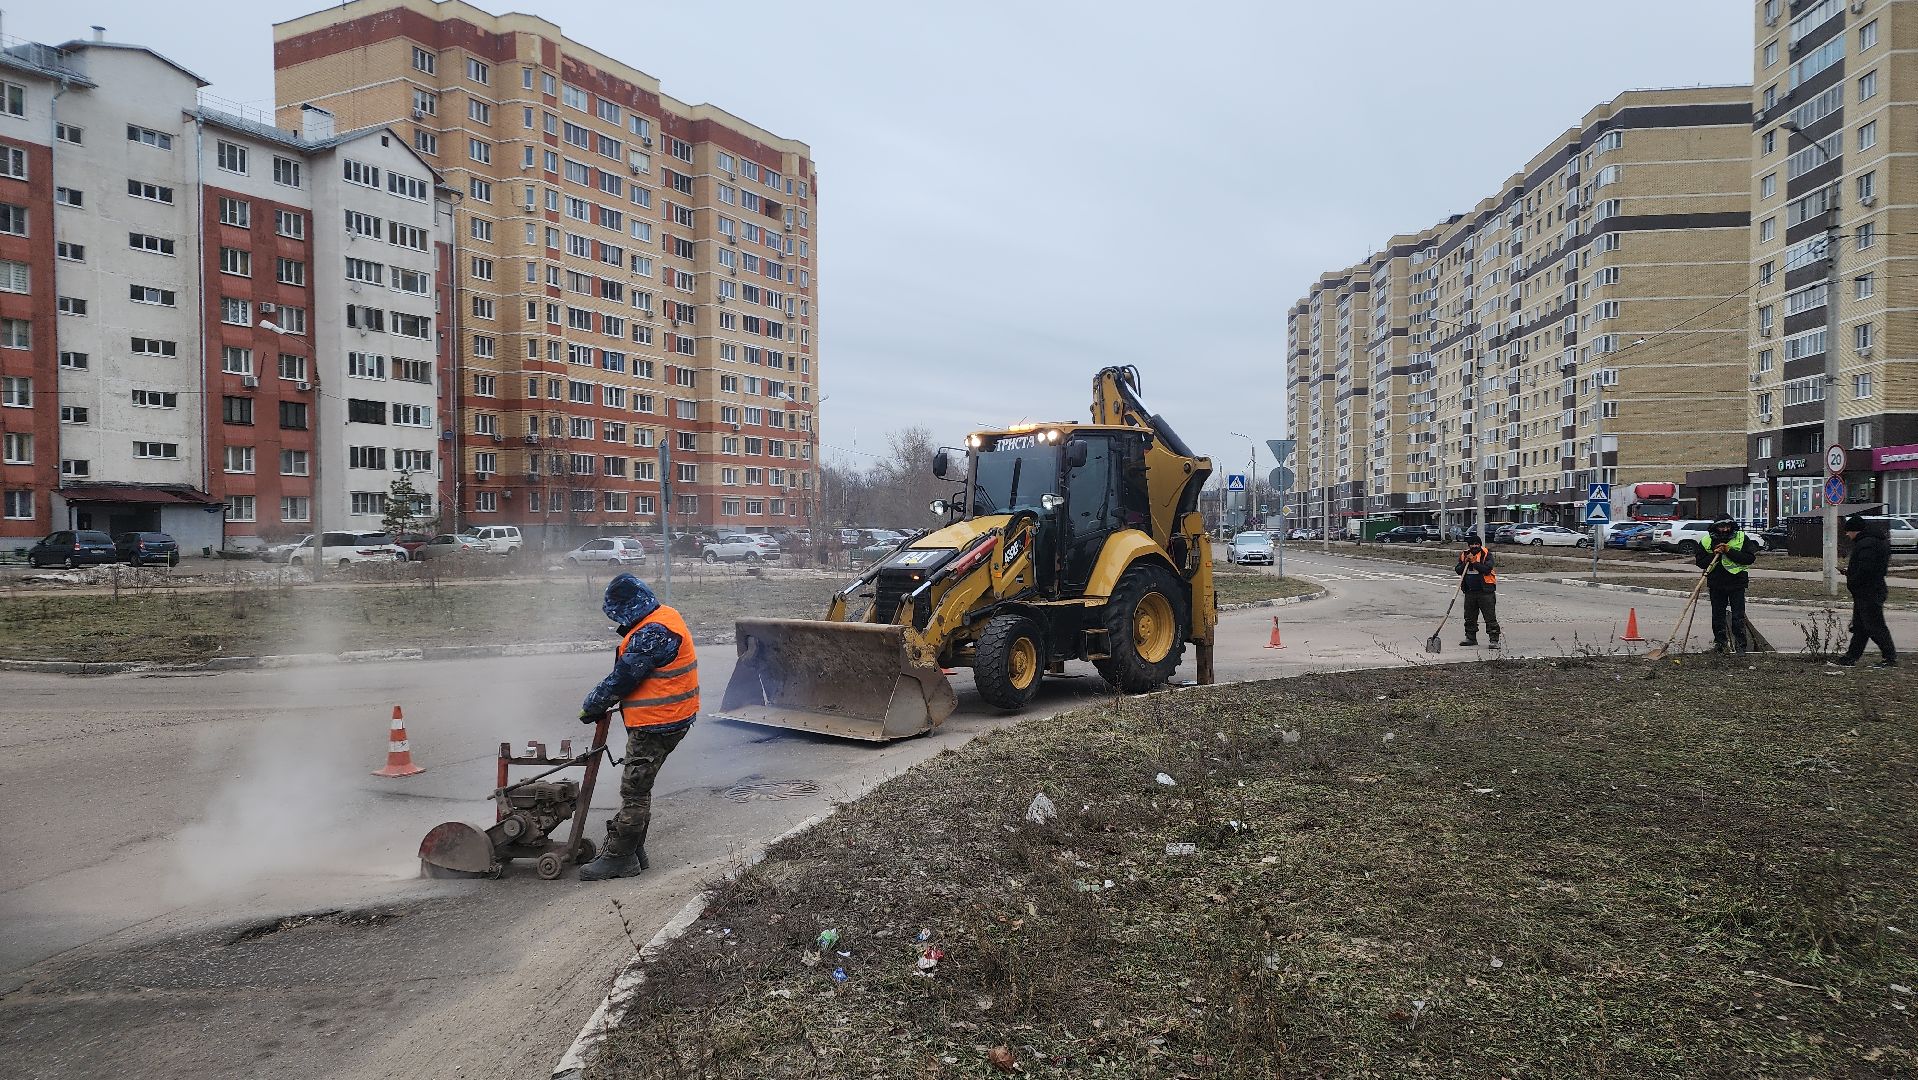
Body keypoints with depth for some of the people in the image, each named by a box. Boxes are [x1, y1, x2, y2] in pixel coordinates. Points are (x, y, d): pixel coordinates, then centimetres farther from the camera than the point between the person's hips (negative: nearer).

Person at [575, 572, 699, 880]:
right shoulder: (663, 618, 11)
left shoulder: (652, 633, -23)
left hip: (656, 724, -11)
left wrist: (591, 706, -5)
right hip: (667, 719, 11)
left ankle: (619, 857, 8)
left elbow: (624, 676, -19)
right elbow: (629, 672, 19)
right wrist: (604, 702, 15)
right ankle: (632, 851, 27)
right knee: (637, 786, 18)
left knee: (635, 789, -1)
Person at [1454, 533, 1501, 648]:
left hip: (1485, 591, -5)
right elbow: (1458, 571, 4)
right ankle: (1471, 637, 24)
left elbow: (1487, 569, -19)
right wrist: (1465, 563, -12)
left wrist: (1474, 562, -20)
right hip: (1469, 591, 5)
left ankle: (1494, 639, -4)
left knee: (1490, 616, -5)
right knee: (1470, 616, 13)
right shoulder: (1464, 555, 9)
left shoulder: (1486, 554, -6)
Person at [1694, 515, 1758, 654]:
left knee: (1738, 617, -1)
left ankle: (1742, 644, 7)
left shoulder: (1742, 538, -2)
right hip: (1716, 584, 2)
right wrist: (1714, 555, -16)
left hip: (1736, 584, -2)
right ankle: (1720, 642, 21)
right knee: (1718, 616, 9)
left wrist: (1729, 551, -19)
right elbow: (1700, 562, 1)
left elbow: (1750, 558, -11)